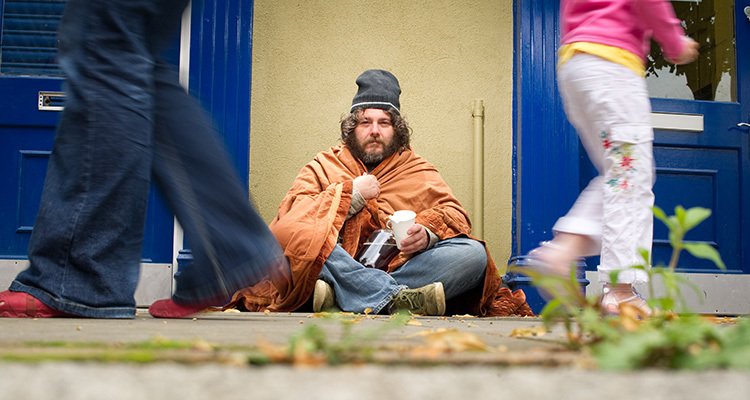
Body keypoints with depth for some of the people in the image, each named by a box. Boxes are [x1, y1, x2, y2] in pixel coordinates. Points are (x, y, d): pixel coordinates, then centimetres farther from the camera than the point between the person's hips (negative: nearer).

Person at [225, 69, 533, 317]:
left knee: (473, 254, -22)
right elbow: (289, 215, 3)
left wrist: (428, 232, -13)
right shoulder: (323, 167, 18)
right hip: (338, 268, -2)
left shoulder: (419, 172, 23)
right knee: (290, 232, -28)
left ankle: (337, 296, -33)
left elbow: (454, 214, 10)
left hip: (401, 267, 2)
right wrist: (350, 195, -2)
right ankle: (398, 299, -41)